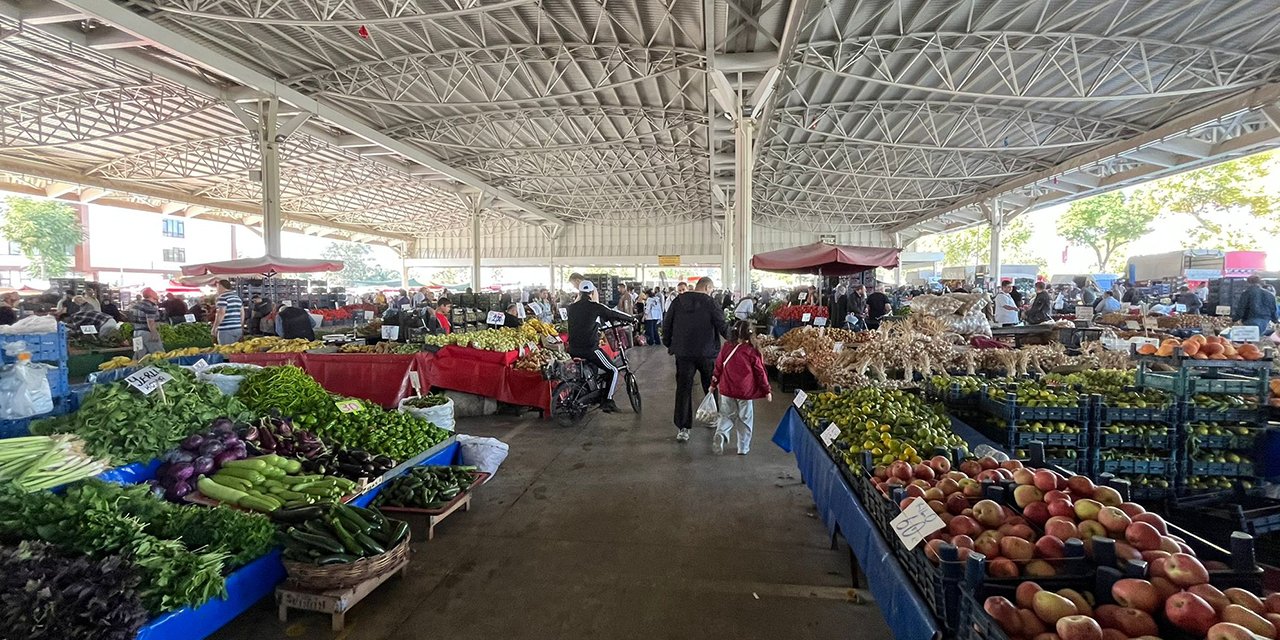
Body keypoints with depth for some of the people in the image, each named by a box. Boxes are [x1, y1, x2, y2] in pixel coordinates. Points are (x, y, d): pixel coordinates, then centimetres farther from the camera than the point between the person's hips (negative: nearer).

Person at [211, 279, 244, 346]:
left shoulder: (223, 297, -7)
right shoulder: (237, 297, 16)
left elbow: (221, 313, -16)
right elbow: (242, 313, 19)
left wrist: (214, 328, -8)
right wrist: (241, 327, 24)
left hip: (226, 330, -7)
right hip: (238, 329, 8)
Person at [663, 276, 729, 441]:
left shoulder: (678, 301, 3)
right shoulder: (710, 303, -9)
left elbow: (666, 325, 7)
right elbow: (722, 327, -8)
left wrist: (669, 344, 20)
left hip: (683, 353, 2)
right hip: (707, 353, -2)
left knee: (683, 389, 4)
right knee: (711, 386, 19)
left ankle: (682, 428, 0)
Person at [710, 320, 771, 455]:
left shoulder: (726, 347, -4)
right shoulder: (752, 352, -11)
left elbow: (718, 367, 3)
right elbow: (760, 373, -5)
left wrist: (714, 384, 17)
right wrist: (767, 390, 6)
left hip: (727, 390, 2)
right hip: (746, 392, -2)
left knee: (727, 415, 16)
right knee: (745, 419, 12)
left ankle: (721, 433, -11)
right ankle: (743, 448, 18)